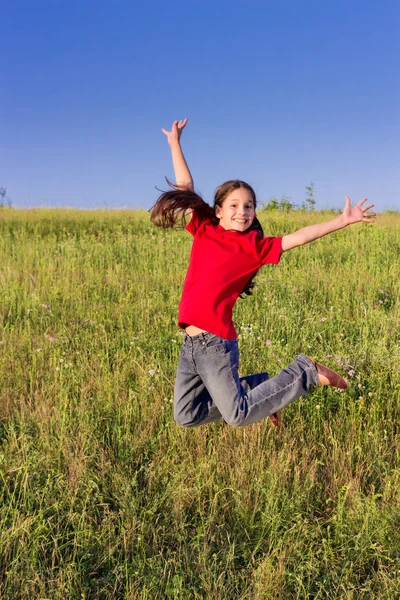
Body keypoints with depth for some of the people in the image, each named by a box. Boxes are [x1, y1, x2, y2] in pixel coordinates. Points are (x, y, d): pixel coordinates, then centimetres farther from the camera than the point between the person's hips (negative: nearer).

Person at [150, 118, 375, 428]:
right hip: (190, 343, 5)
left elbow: (299, 237, -8)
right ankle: (254, 387, 26)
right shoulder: (204, 231, 7)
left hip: (216, 343, -5)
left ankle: (306, 372, 13)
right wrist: (175, 143, 20)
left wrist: (343, 220, -15)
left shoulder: (255, 247, -4)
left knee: (238, 416, -4)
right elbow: (185, 188, 14)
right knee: (185, 416, 13)